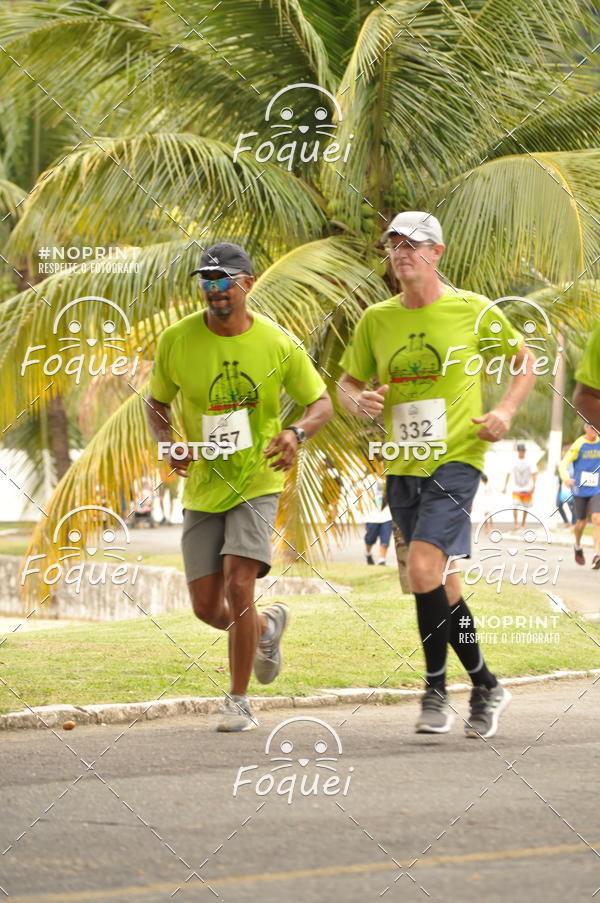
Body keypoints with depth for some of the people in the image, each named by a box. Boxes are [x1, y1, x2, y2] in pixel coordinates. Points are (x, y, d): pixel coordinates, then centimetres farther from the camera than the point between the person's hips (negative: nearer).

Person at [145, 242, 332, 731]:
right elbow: (156, 404, 8)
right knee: (207, 607, 3)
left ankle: (240, 701, -4)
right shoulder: (177, 340, -6)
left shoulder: (278, 343, -9)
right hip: (203, 488, 3)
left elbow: (322, 403, 0)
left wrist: (296, 432, -22)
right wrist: (170, 444, -13)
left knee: (238, 584, -19)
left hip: (257, 483, -3)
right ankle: (268, 626, 38)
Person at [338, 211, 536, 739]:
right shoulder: (376, 320, 6)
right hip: (402, 468, 5)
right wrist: (360, 401, -8)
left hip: (455, 461, -5)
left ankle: (436, 689, -8)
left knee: (423, 570, -20)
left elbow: (525, 360, 10)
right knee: (442, 585, 11)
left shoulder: (473, 311, -3)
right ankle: (485, 686, 24)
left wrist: (505, 411, -6)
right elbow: (347, 383, 15)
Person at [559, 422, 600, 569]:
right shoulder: (579, 445, -10)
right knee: (581, 523, 9)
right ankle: (578, 547, 40)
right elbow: (563, 464, -15)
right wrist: (566, 478, -33)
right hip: (580, 490, -2)